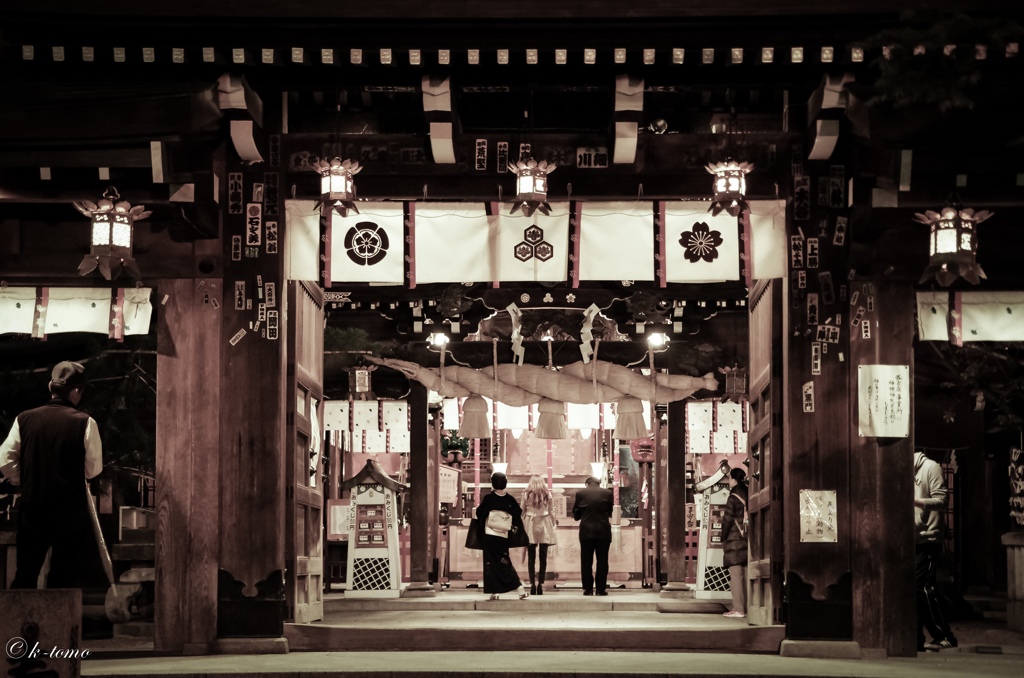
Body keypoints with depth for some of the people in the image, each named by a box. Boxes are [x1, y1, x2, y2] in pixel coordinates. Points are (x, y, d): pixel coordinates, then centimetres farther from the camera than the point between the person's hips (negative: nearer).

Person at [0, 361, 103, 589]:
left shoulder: (24, 420, -3)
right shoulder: (84, 423, -10)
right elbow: (93, 469, -5)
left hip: (32, 508, 2)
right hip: (71, 509, -2)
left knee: (24, 576, 11)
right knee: (63, 577, 8)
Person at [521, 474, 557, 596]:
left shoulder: (526, 495, 1)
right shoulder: (547, 495, 3)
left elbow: (522, 513, 3)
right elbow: (550, 513, 7)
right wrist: (553, 525, 18)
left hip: (530, 526, 0)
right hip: (544, 526, 0)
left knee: (531, 558, 2)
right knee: (543, 557, 2)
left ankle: (532, 584, -4)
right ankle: (540, 584, -3)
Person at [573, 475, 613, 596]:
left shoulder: (580, 493, 1)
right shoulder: (607, 493, 1)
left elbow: (576, 515, 5)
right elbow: (611, 513, 11)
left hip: (586, 531, 0)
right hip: (603, 531, 0)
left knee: (586, 562, 6)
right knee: (602, 561, 5)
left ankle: (588, 589, 4)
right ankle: (601, 588, 4)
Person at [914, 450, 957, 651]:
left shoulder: (931, 468, -4)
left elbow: (940, 501, -13)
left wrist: (914, 500, -25)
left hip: (927, 538, -7)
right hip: (911, 540, 7)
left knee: (921, 588, -12)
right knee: (913, 588, 5)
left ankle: (945, 636, -6)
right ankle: (916, 640, 10)